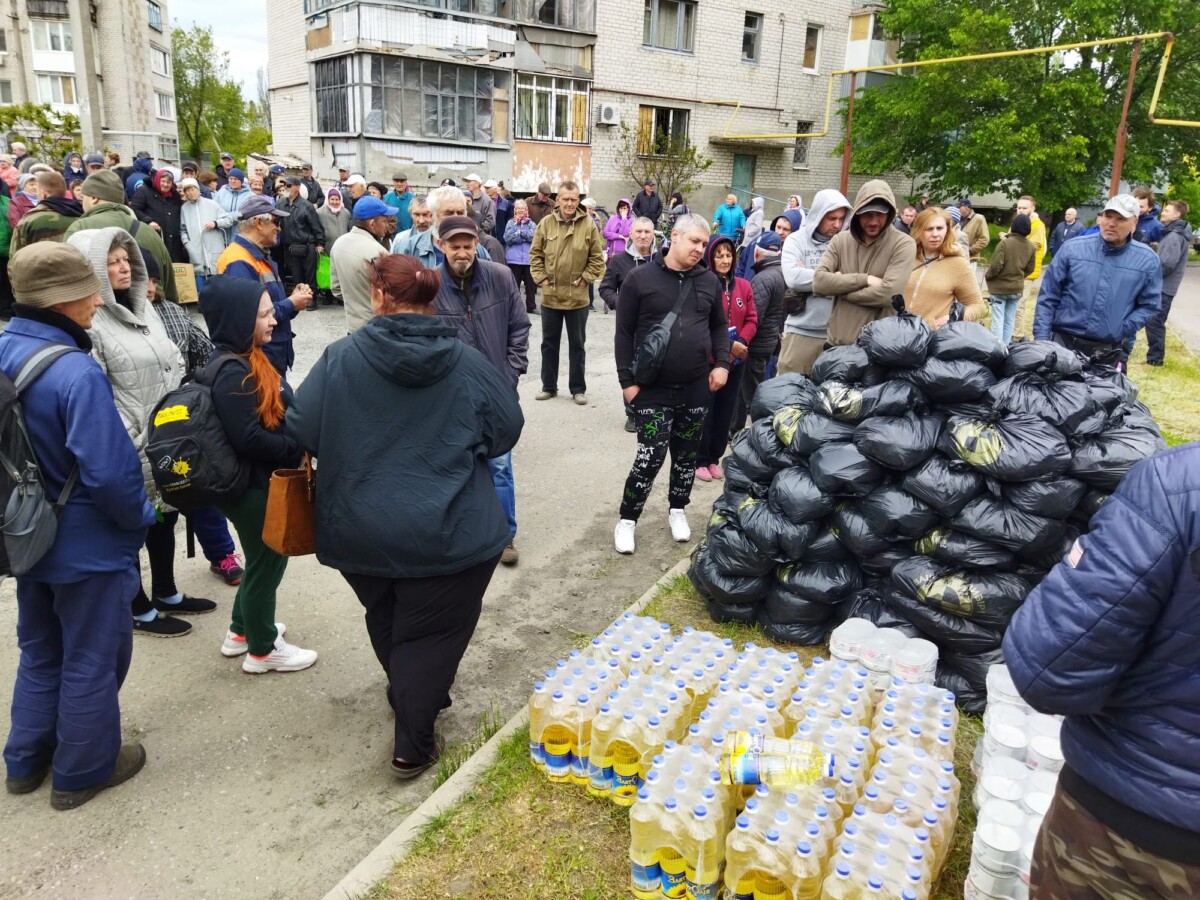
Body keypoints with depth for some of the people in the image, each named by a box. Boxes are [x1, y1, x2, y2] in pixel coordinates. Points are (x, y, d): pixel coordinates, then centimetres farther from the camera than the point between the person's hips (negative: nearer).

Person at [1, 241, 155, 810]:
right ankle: (82, 772, 30)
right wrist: (140, 518, -12)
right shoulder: (76, 373, -28)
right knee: (92, 659, 12)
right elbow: (109, 471, -31)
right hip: (89, 544, -8)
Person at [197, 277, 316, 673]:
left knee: (262, 559, 24)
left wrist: (298, 442, 2)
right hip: (252, 485, -10)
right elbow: (247, 439, -28)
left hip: (259, 480, 10)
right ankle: (262, 650, 24)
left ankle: (242, 631, 42)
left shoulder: (246, 360, 7)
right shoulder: (233, 373, -24)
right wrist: (299, 449, -18)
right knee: (268, 562, 6)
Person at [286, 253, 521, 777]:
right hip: (446, 533, -2)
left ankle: (407, 699, 49)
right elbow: (506, 429, 0)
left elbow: (301, 431, -7)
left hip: (358, 532, 3)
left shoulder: (341, 357, -9)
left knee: (387, 625, 26)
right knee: (429, 635, 12)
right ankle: (413, 747, 19)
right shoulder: (465, 363, -7)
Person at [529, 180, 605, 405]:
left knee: (577, 345, 8)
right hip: (550, 295, 2)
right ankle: (549, 386, 25)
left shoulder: (588, 225, -5)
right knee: (549, 343, 12)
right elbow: (535, 254, 5)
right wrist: (541, 278, -3)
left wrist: (584, 279, -6)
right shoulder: (546, 223, -1)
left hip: (577, 297, -2)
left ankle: (578, 388, 19)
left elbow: (597, 258, -1)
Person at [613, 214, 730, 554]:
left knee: (687, 454, 14)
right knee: (651, 457, -5)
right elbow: (624, 333, -5)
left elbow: (719, 326, 17)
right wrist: (627, 380, -7)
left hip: (696, 388, 4)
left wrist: (721, 363, 2)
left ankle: (677, 509, 35)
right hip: (653, 388, -4)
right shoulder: (640, 278, -7)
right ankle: (627, 519, 12)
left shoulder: (709, 281, 5)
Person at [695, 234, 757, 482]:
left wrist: (742, 341, -11)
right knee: (704, 411, 2)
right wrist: (727, 344, -18)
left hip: (735, 360, 6)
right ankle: (699, 461, 15)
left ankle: (714, 458, 25)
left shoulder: (743, 286, 8)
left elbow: (751, 320, 8)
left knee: (725, 411, 12)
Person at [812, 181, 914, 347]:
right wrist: (864, 279, -15)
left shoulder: (903, 244, -6)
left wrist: (839, 286, -8)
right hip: (837, 342, 3)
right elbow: (819, 281, -8)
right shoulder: (840, 240, 5)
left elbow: (888, 293, -18)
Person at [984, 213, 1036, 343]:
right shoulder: (1031, 246, 0)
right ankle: (1005, 347, 15)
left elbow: (996, 266, -20)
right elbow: (1030, 268, 7)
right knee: (1010, 321, 11)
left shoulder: (1005, 243, -19)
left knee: (998, 320, 0)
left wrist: (987, 275, -1)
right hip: (1017, 288, 5)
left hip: (999, 287, -5)